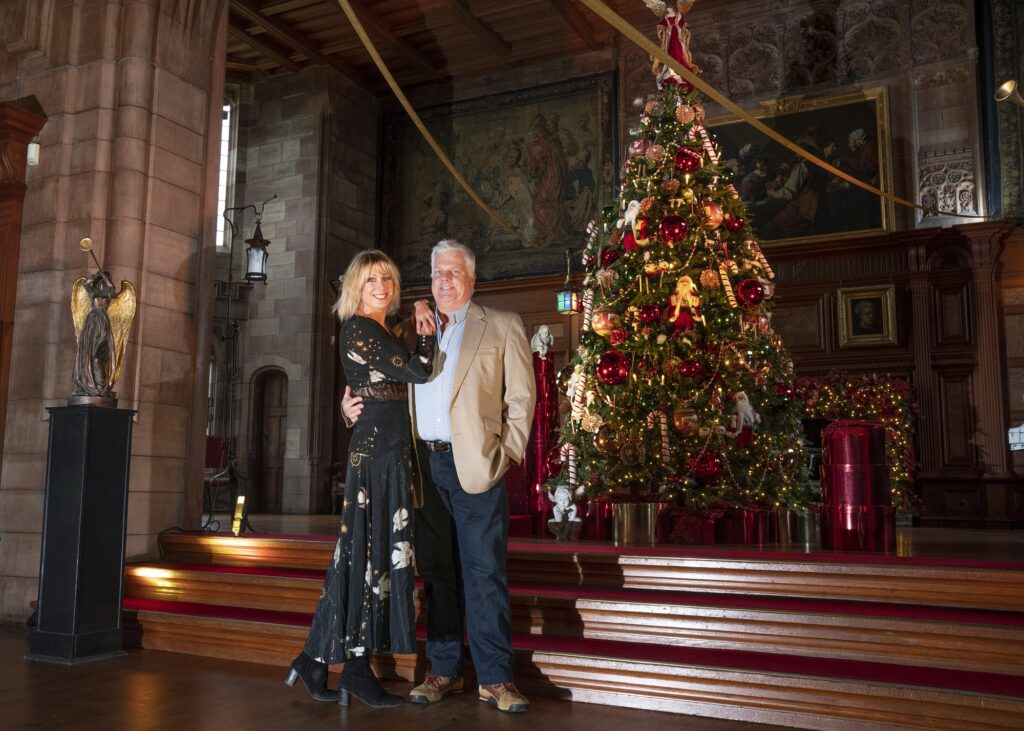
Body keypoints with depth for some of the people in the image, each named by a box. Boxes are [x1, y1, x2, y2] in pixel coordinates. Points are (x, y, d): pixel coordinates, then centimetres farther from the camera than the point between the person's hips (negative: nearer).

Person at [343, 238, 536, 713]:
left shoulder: (502, 327, 6)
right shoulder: (414, 331, 16)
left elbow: (521, 397, 3)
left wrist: (508, 453, -6)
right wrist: (350, 403, 2)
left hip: (475, 465, -4)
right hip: (425, 465, 4)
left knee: (484, 572, -3)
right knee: (436, 571, 9)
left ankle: (495, 678, 4)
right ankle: (444, 671, 19)